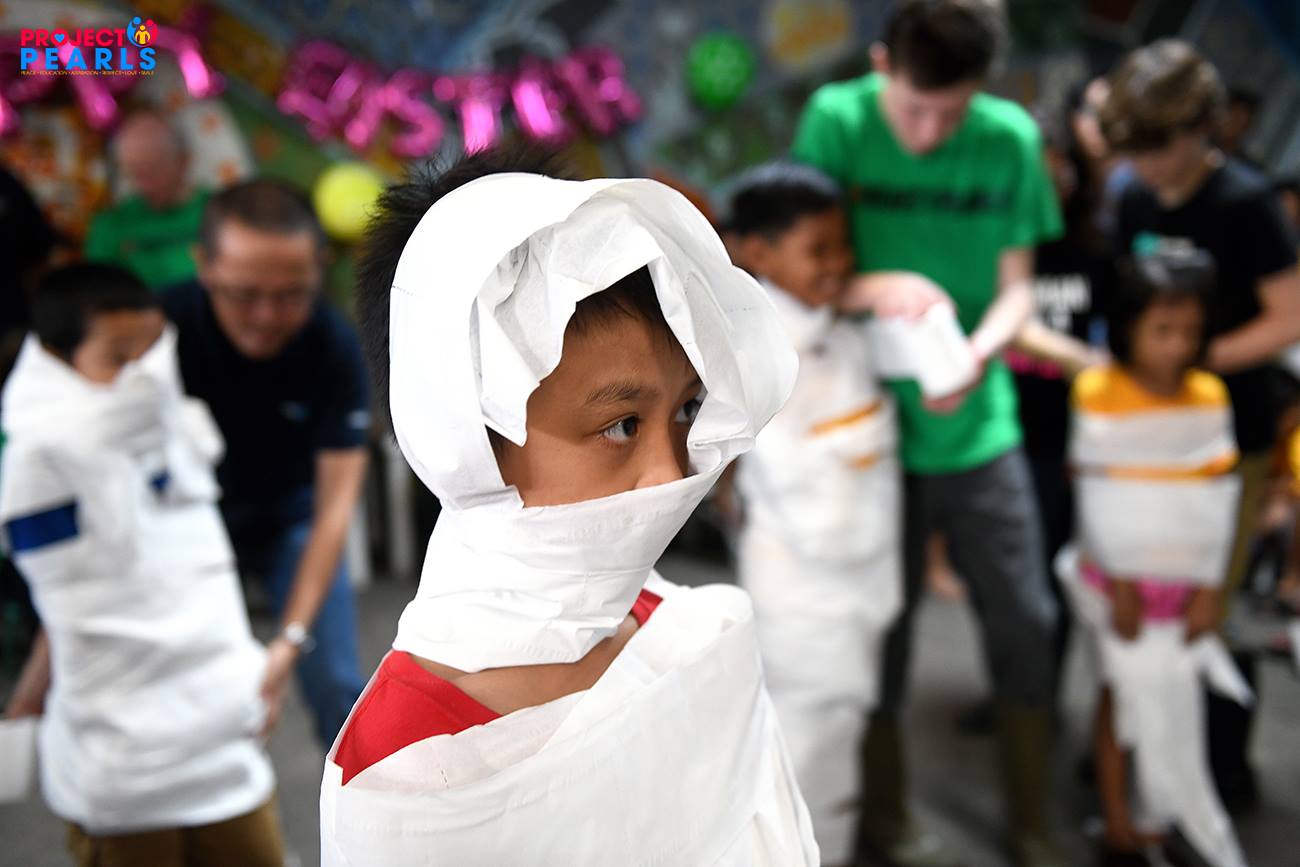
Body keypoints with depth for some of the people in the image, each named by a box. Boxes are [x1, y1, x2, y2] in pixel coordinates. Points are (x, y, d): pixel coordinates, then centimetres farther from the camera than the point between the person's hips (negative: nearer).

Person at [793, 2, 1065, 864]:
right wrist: (875, 289, -30)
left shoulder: (1012, 137, -4)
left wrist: (976, 355, -21)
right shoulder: (835, 121, -9)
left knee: (1027, 623, 7)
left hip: (981, 428, 2)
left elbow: (1016, 288, 0)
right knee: (881, 628, 11)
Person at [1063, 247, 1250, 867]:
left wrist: (1210, 588, -3)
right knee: (1124, 697, 5)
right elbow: (1096, 497, -8)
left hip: (1187, 584, 3)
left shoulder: (1209, 395, 1)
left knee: (1177, 702, 5)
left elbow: (1220, 496, 1)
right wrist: (1122, 584, -8)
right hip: (1123, 579, -3)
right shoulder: (1099, 394, -9)